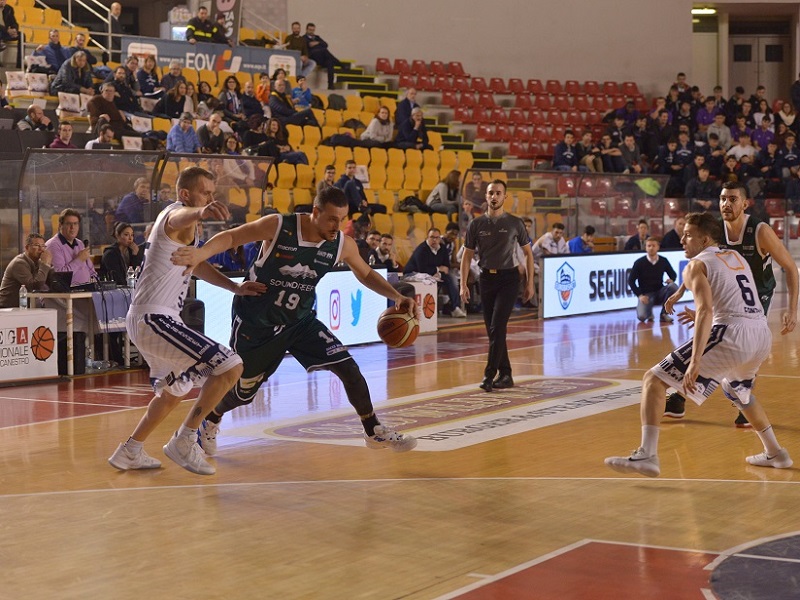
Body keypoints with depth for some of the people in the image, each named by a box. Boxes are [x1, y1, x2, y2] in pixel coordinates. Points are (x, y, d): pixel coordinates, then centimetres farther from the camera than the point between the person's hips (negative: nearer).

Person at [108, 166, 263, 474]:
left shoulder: (183, 224, 20)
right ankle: (184, 441, -9)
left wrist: (235, 287, 25)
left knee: (175, 389, 30)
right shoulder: (177, 213, -12)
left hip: (142, 319, 11)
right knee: (230, 367, -17)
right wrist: (200, 212, -63)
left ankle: (130, 451, 37)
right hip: (155, 318, -11)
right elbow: (183, 216, -39)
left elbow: (197, 264, 35)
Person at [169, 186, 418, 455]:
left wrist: (396, 296, -7)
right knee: (242, 394, 10)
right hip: (255, 324, -3)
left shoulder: (343, 245, -11)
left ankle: (374, 432, 8)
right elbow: (231, 237, -19)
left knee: (348, 368, -9)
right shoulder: (277, 226, -24)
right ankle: (209, 422, 44)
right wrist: (199, 253, -38)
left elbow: (366, 274, 7)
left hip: (300, 321, 4)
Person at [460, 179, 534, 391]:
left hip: (508, 278, -3)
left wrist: (529, 283, 0)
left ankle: (489, 375, -13)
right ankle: (505, 375, 16)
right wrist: (463, 285, -2)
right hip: (486, 278, 3)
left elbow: (528, 253, 6)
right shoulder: (476, 224, 4)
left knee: (497, 327, -14)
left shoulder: (515, 223, -1)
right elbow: (467, 256, 6)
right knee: (493, 330, 6)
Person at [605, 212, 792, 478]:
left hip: (732, 335, -7)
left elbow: (706, 310, -15)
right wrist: (699, 317, 44)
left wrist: (695, 362, -23)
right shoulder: (737, 257, 24)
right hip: (763, 335, 8)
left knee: (654, 380, -3)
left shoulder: (696, 265, 3)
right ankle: (774, 453, 41)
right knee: (738, 391, 39)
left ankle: (647, 455, -18)